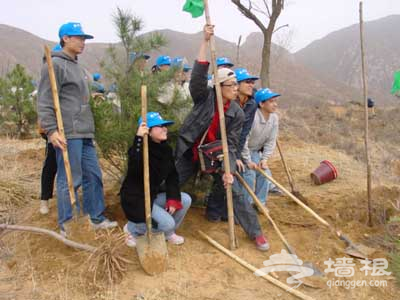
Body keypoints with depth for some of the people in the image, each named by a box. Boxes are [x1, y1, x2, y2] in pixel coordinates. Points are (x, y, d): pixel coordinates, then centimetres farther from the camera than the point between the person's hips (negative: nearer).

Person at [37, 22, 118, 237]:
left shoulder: (76, 66, 22)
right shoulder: (55, 64, -7)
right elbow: (45, 102, -14)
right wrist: (51, 130, -21)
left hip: (84, 134, 9)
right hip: (67, 135, -9)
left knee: (93, 176, 11)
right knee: (69, 180, -3)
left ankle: (96, 219, 22)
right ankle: (67, 227, 9)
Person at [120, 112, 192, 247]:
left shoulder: (166, 149, 1)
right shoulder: (140, 148, -23)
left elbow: (172, 175, 4)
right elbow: (133, 169, -44)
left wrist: (173, 199, -7)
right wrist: (139, 139, -51)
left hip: (153, 195, 8)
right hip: (135, 199, -8)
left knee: (185, 200, -4)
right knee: (168, 223, -19)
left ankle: (168, 233, 17)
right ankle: (132, 229, 5)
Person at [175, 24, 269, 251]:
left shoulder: (237, 113, -9)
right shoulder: (205, 97, -12)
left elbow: (231, 145, -11)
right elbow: (198, 75, -30)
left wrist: (228, 170, -22)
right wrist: (205, 41, -34)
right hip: (191, 152, 0)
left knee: (233, 190, -3)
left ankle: (255, 232, 11)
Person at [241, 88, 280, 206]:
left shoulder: (274, 118, -7)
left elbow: (271, 141, -2)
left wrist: (264, 159, -11)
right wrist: (248, 161, -22)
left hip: (256, 152, 7)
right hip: (241, 151, -7)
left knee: (265, 172, -3)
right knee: (250, 173, -19)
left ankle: (260, 202, 12)